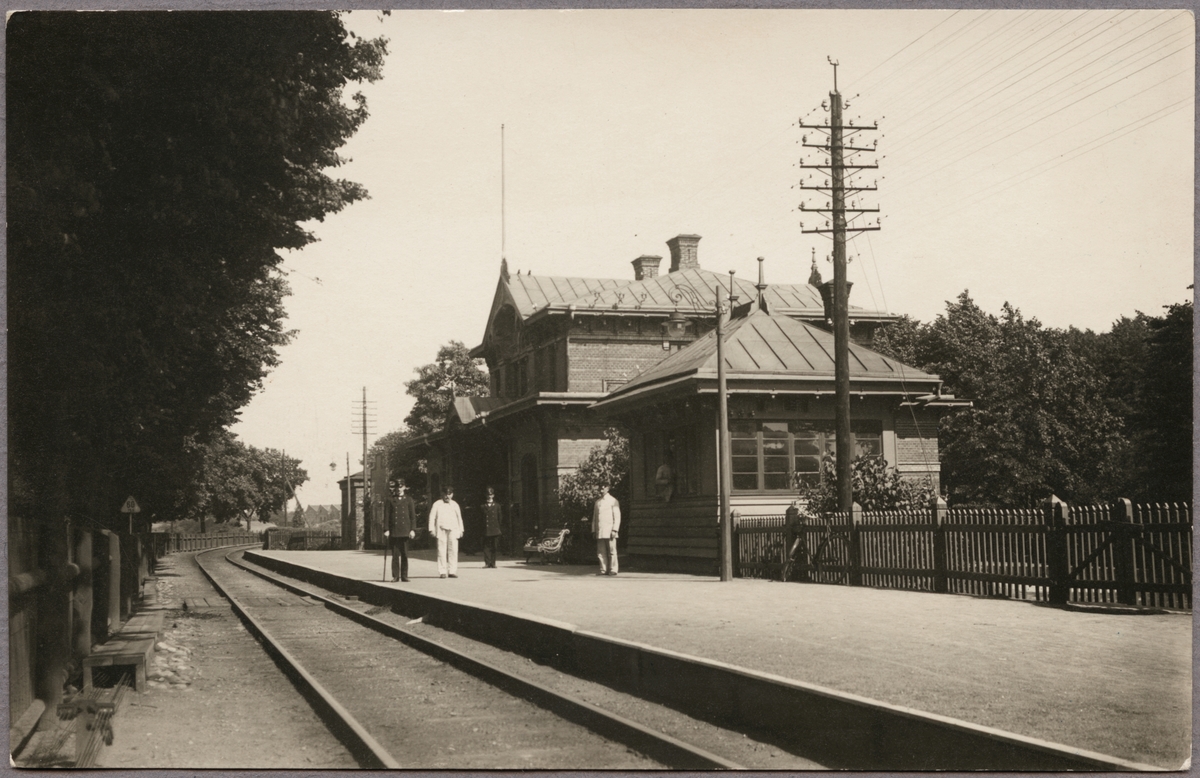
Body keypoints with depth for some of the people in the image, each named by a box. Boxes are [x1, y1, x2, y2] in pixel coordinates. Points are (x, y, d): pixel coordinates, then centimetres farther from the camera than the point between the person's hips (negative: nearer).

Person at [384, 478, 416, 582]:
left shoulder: (409, 500, 8)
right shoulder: (391, 501, 8)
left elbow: (413, 516, 6)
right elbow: (387, 516, 6)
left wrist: (413, 529, -2)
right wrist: (387, 529, -2)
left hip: (405, 531, 0)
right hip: (394, 531, 0)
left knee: (405, 554, 2)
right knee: (395, 554, -1)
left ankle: (404, 576, 7)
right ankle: (395, 576, 3)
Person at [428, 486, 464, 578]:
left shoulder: (455, 505, 14)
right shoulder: (437, 504, 6)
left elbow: (459, 517, 20)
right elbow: (432, 517, 5)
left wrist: (461, 530, 17)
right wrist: (432, 529, -2)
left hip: (453, 530, 2)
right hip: (441, 530, -2)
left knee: (453, 550, -5)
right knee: (442, 551, -4)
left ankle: (452, 571, -2)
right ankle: (442, 572, -1)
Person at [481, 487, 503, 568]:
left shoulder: (497, 506, 11)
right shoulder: (483, 506, 9)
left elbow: (499, 518, 10)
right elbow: (481, 518, 7)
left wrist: (498, 527, 4)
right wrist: (482, 529, 0)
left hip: (495, 530, 1)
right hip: (486, 530, -1)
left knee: (494, 547, 2)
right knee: (486, 546, -7)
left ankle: (493, 563, 6)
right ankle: (487, 562, -8)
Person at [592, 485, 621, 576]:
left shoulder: (613, 501, 3)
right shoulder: (597, 502, 18)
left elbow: (617, 517, -1)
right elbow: (594, 517, 20)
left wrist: (615, 530, -11)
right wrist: (593, 531, 12)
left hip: (609, 531, -4)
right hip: (599, 532, 4)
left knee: (611, 551, -5)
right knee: (601, 552, 0)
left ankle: (613, 570, -1)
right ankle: (603, 570, 3)